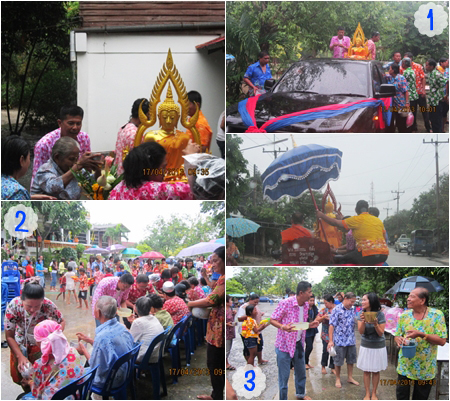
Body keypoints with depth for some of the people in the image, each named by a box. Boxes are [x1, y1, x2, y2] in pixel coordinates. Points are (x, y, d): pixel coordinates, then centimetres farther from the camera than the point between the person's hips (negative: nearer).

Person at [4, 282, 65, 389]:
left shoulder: (48, 305, -35)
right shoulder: (13, 306, -34)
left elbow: (61, 322, -14)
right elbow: (9, 336, -21)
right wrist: (20, 356, -29)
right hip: (20, 343, 1)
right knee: (18, 374, 9)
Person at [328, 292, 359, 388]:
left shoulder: (351, 310, 9)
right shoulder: (337, 309, -12)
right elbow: (331, 325, -13)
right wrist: (330, 341, -17)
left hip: (351, 340, 6)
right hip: (340, 340, -6)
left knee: (351, 359, 13)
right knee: (338, 361, 6)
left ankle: (350, 377, 28)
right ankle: (338, 379, 20)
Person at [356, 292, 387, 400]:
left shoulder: (380, 314, -13)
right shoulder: (362, 314, -5)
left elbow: (381, 333, -11)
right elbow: (361, 331, -11)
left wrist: (375, 324, -29)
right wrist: (363, 321, -28)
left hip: (378, 347, -2)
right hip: (365, 346, 2)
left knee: (376, 371, 9)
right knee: (366, 371, 6)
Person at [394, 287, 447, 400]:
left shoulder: (437, 315, -10)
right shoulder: (404, 315, 1)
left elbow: (442, 341, -14)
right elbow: (397, 336, 7)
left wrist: (421, 335, -26)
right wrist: (398, 340, -17)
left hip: (425, 368, -2)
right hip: (405, 366, 2)